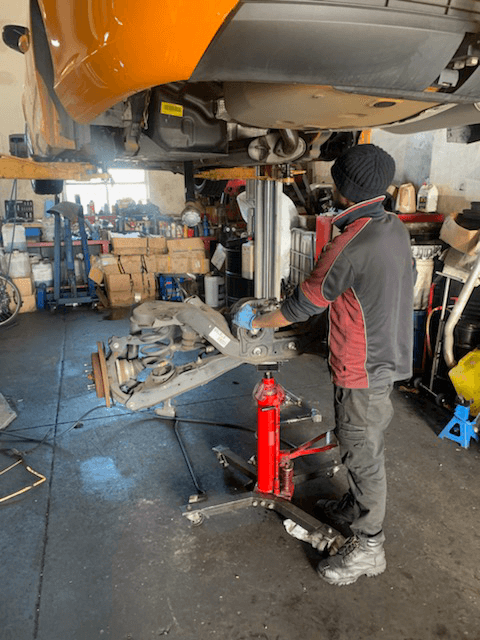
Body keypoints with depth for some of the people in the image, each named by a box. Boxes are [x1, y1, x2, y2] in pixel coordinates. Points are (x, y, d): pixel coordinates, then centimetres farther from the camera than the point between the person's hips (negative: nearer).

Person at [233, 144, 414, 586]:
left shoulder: (349, 248, -27)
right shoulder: (396, 228, 2)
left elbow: (300, 307, -17)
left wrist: (254, 321, -2)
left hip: (364, 370, -9)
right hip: (386, 355, 9)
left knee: (363, 454, 6)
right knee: (359, 445, 25)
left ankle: (368, 548, 26)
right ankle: (354, 508, 47)